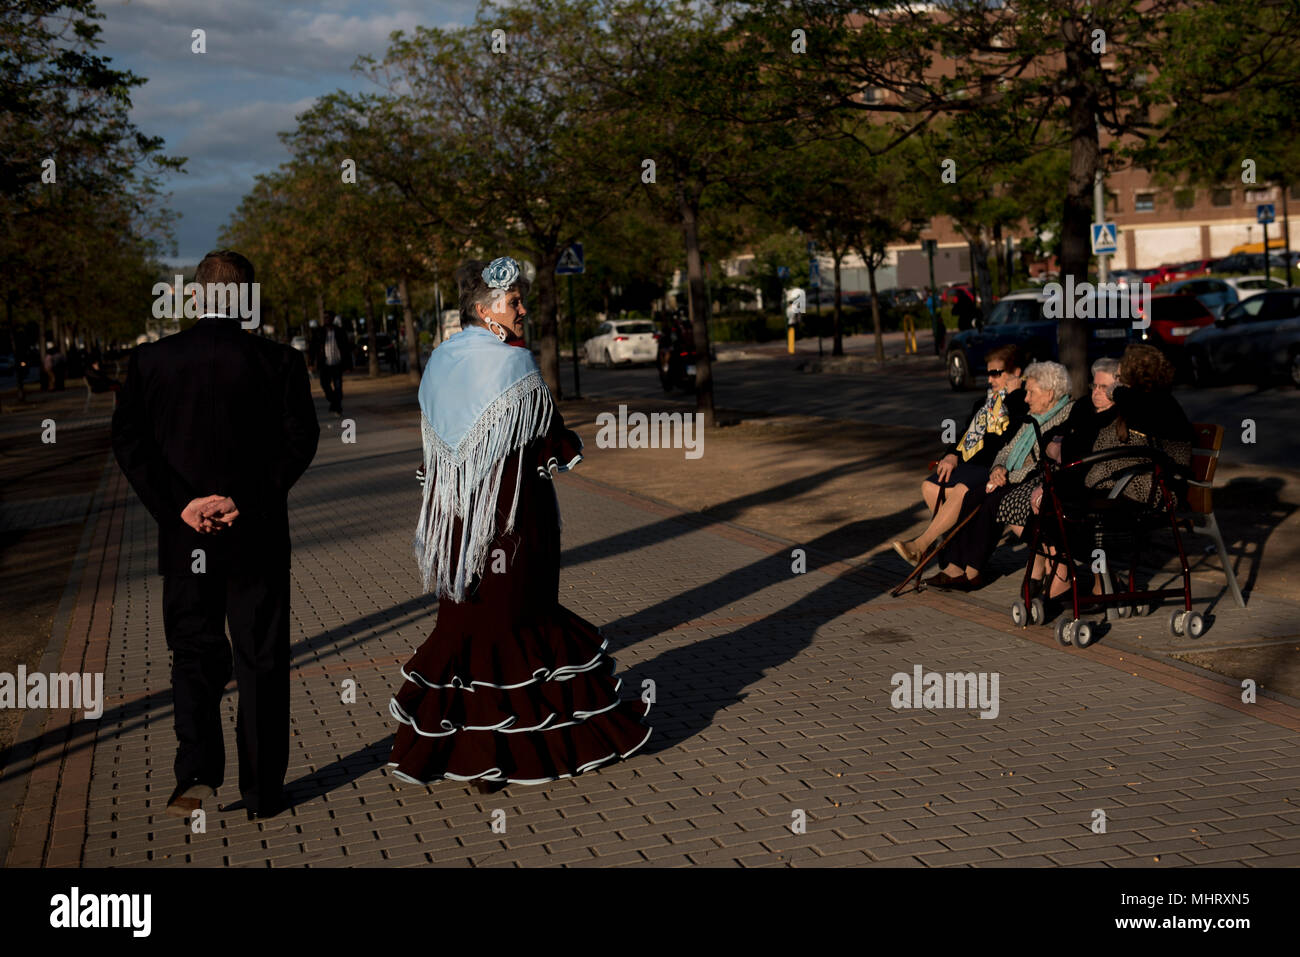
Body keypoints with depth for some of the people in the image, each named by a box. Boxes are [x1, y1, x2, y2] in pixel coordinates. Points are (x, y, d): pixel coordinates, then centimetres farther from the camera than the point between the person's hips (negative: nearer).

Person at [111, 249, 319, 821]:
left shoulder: (151, 359, 0)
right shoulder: (277, 361, -5)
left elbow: (128, 440, -6)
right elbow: (300, 439, -12)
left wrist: (179, 507, -10)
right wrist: (246, 503, -11)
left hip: (184, 537, 2)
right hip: (257, 538, -1)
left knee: (194, 656, 15)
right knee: (261, 662, 9)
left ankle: (197, 773, -1)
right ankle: (261, 794, 15)